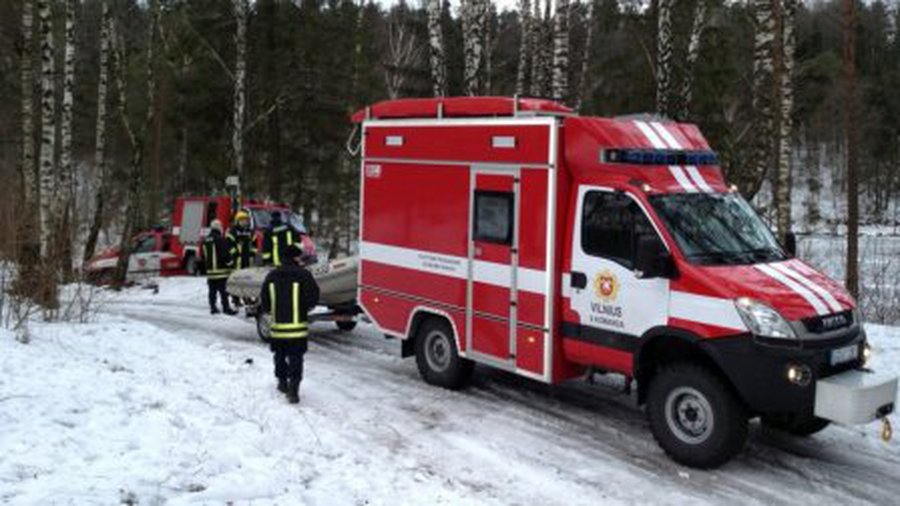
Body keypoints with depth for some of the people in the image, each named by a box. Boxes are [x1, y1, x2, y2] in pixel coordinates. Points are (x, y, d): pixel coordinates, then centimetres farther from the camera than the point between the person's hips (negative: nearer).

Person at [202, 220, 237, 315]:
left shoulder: (205, 241, 12)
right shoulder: (220, 240, -12)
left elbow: (203, 256, 19)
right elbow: (225, 253, -16)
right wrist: (230, 262, -1)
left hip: (210, 271, 7)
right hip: (221, 271, -7)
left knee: (212, 291, 10)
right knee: (223, 291, -5)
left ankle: (213, 307, 12)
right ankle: (226, 308, -6)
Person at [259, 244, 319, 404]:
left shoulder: (272, 276, 3)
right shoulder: (303, 275, -9)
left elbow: (264, 301, 5)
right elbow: (313, 299, -8)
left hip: (277, 326, 4)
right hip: (297, 326, -4)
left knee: (280, 356, 21)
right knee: (296, 358, -1)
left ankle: (282, 382, 33)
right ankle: (293, 389, -10)